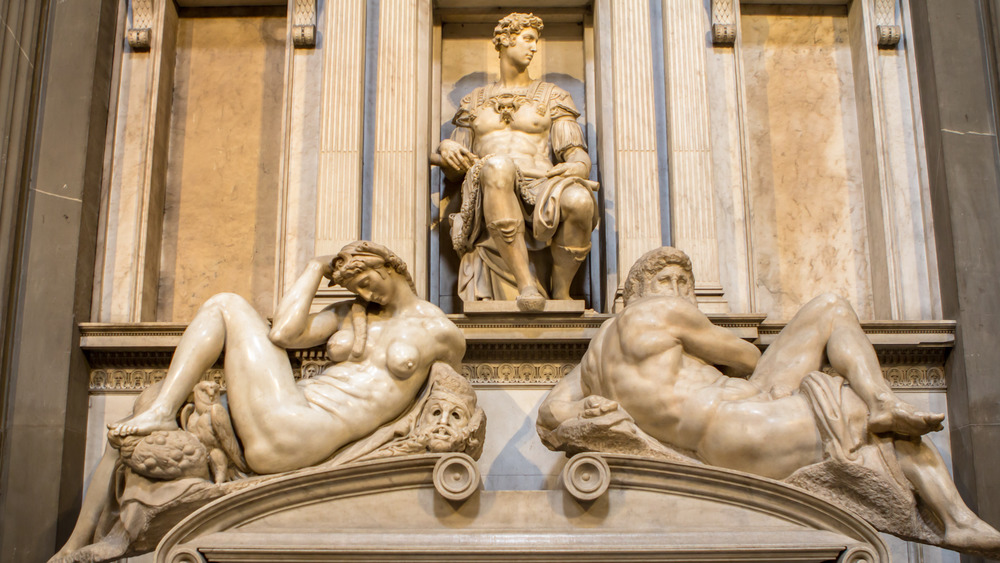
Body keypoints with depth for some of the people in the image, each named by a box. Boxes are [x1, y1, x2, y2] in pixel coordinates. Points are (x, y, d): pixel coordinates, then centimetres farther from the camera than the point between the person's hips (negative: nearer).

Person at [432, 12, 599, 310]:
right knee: (497, 166, -40)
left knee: (579, 200, -38)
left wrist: (578, 167, -17)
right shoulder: (475, 101, 27)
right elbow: (453, 170, 24)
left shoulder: (552, 96, 21)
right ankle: (525, 283, -43)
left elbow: (578, 155, 9)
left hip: (539, 189, 0)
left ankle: (561, 289, -13)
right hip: (487, 195, 0)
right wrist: (445, 149, 0)